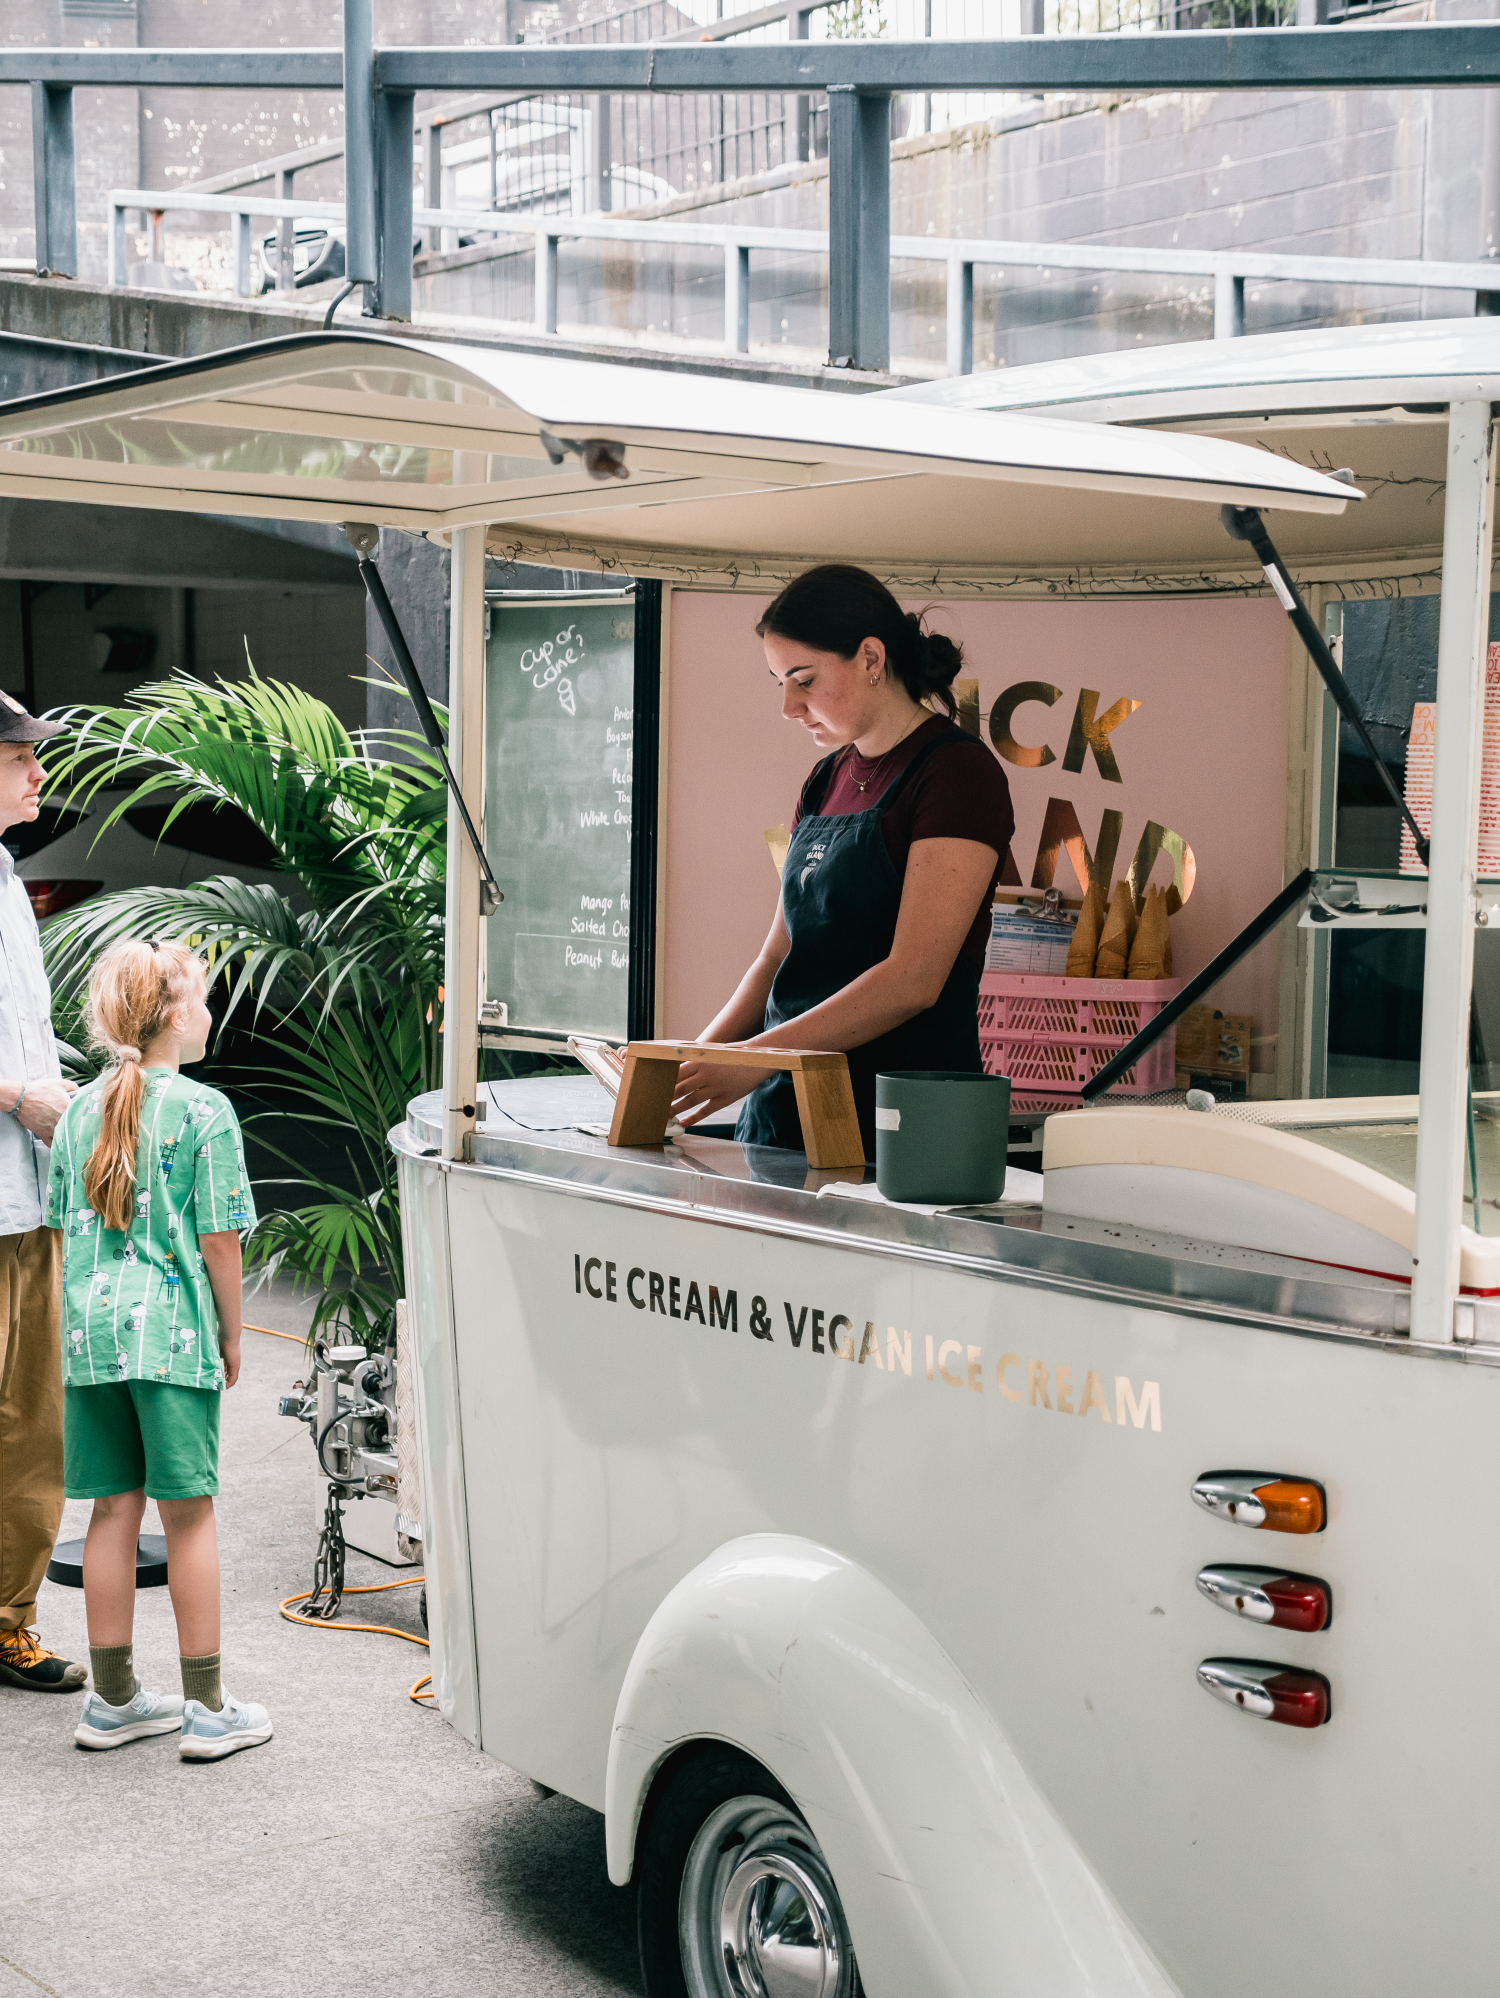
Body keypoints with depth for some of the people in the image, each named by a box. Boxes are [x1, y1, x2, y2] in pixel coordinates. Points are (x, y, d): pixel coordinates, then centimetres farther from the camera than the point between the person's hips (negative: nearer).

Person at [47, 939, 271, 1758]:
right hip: (172, 1328, -5)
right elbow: (219, 1238, -9)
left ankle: (114, 1698, 20)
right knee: (188, 1513, 2)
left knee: (114, 1509, 12)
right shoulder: (203, 1110, -7)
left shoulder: (79, 1112, 10)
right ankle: (207, 1709, 9)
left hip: (89, 1327, 5)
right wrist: (229, 1335, 3)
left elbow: (64, 1228, 14)